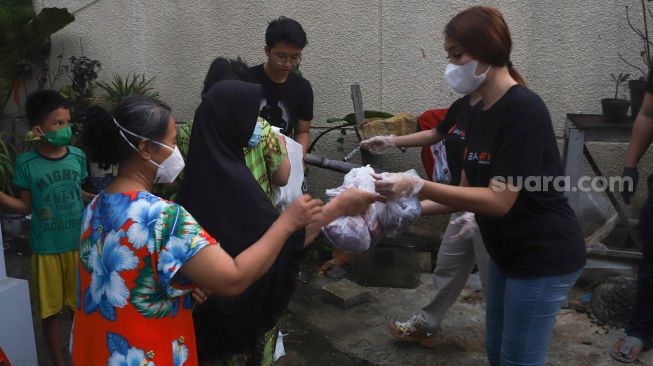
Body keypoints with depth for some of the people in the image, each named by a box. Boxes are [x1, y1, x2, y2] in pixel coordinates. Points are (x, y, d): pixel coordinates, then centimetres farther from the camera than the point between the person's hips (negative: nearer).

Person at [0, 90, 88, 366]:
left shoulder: (78, 157, -3)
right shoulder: (26, 163, -10)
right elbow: (25, 207, -4)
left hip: (79, 243, 2)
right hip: (46, 248, -2)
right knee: (51, 310, 10)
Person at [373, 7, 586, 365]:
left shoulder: (523, 109, -22)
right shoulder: (478, 116, 5)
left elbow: (498, 201, -26)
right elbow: (470, 191, 6)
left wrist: (416, 185, -29)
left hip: (543, 256, -8)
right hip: (507, 250, 8)